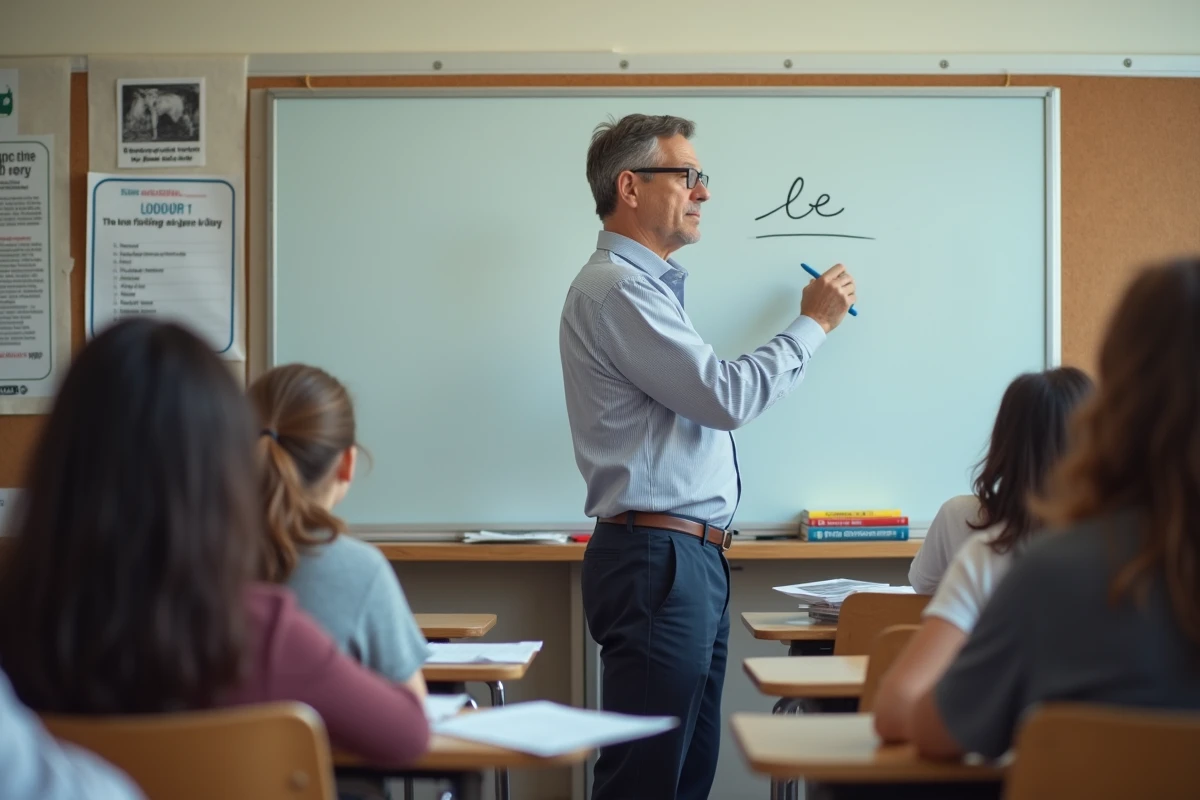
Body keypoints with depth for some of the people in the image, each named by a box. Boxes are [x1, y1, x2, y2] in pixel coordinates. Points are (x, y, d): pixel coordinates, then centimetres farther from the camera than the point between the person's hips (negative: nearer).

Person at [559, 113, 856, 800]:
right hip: (658, 559, -11)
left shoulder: (651, 287, 21)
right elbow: (727, 397, -16)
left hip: (694, 561, 11)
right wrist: (813, 324, -4)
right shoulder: (614, 290, -13)